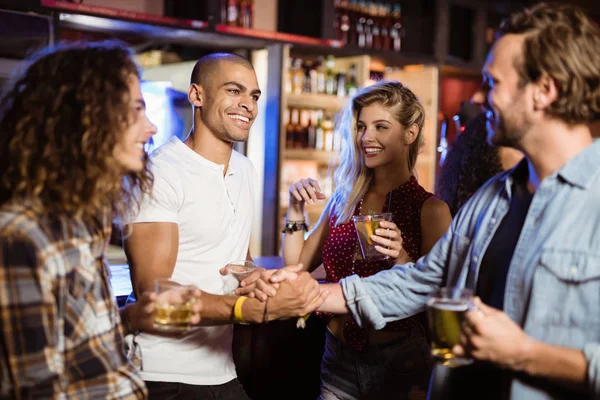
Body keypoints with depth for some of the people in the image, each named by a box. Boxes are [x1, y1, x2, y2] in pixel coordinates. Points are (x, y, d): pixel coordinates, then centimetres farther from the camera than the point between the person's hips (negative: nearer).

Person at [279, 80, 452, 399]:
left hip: (397, 361, -4)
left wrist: (403, 260, -26)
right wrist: (296, 212, -7)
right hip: (338, 359, 4)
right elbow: (296, 267, 4)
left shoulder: (429, 209, -9)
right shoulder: (343, 200, 3)